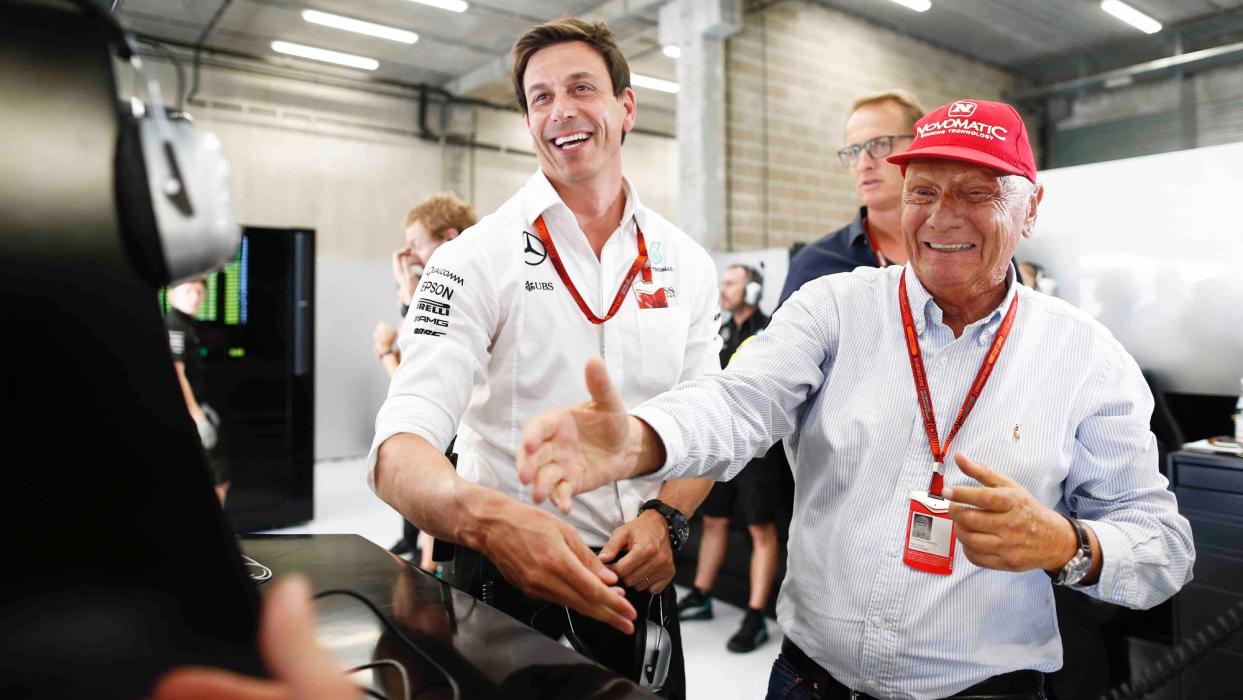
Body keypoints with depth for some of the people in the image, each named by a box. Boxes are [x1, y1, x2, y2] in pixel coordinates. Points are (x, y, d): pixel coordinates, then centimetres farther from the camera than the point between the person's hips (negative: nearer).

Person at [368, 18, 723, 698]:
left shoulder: (687, 264, 1)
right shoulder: (476, 259, -11)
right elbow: (401, 448, -20)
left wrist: (665, 517, -11)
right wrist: (486, 517, -40)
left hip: (639, 584, 4)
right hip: (510, 581, -3)